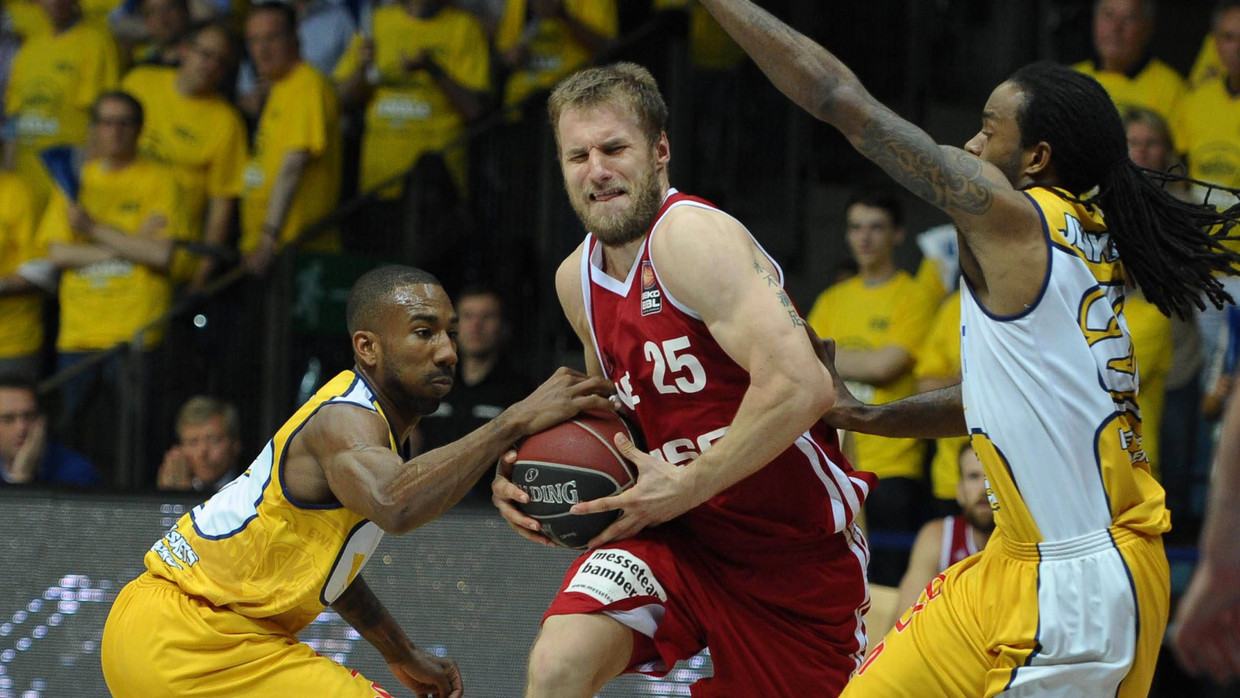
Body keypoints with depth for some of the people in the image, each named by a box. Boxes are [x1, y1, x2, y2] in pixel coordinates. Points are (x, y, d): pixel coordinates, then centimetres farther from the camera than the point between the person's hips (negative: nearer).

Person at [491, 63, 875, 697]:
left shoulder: (691, 235, -20)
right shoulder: (578, 279, 5)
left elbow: (800, 386, -32)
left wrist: (686, 487, -24)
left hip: (798, 543, -5)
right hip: (678, 536, 5)